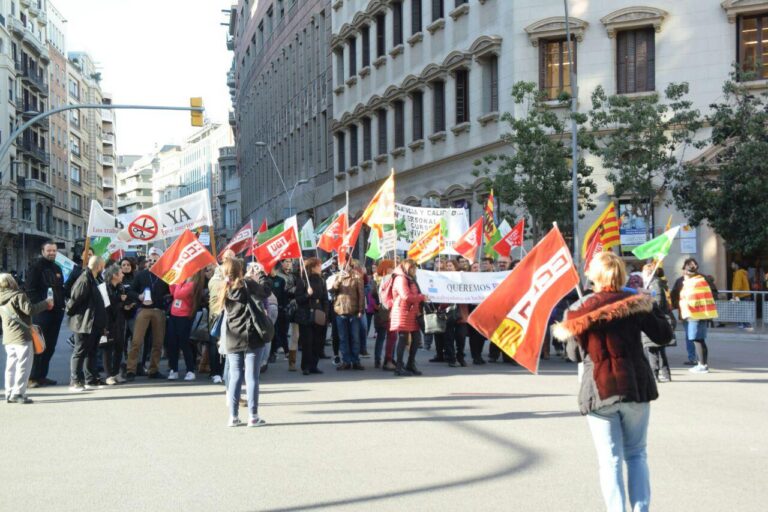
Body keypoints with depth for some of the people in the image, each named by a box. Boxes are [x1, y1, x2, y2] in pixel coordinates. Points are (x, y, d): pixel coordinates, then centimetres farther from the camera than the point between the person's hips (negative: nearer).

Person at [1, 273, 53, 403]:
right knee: (24, 366, -3)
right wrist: (46, 303, -10)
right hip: (21, 336, -8)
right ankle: (18, 393, -8)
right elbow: (29, 309, -20)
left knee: (11, 366, 13)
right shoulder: (18, 296, -12)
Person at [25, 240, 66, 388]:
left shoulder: (57, 268, 18)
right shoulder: (36, 266, -4)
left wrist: (62, 304, 11)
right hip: (41, 311, -8)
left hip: (56, 312, 8)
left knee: (50, 346, 9)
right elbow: (30, 289, -12)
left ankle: (41, 375, 15)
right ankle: (33, 377, -5)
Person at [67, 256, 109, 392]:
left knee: (92, 352, 14)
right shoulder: (84, 280, -18)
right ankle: (75, 382, -1)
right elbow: (75, 299, -20)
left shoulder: (93, 280, 16)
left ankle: (91, 380, 20)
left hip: (95, 324, 10)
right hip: (84, 323, -10)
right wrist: (70, 312, -5)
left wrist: (102, 324, 20)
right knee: (80, 352, -4)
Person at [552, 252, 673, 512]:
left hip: (599, 390, -1)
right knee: (636, 455, 15)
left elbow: (575, 353, 8)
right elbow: (663, 335, 8)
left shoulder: (580, 310, -2)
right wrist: (652, 307, 21)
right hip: (637, 386, 1)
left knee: (610, 460, 5)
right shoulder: (636, 301, -1)